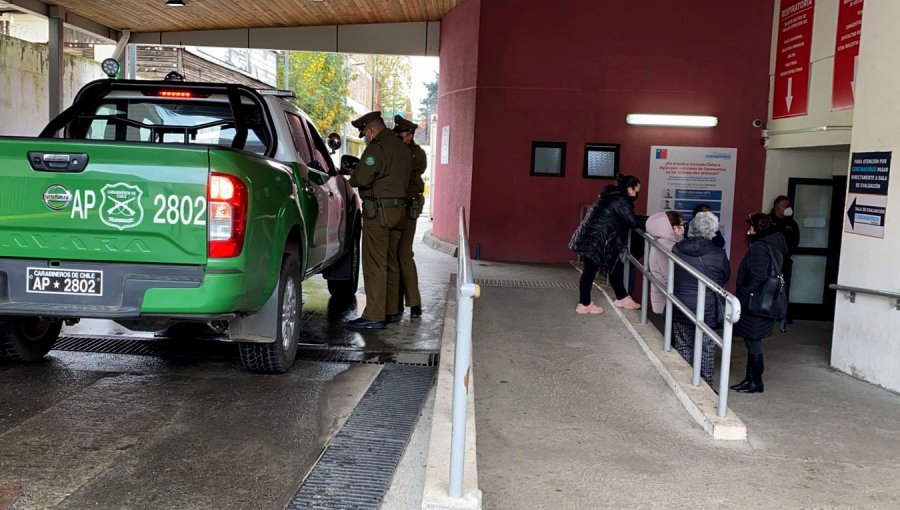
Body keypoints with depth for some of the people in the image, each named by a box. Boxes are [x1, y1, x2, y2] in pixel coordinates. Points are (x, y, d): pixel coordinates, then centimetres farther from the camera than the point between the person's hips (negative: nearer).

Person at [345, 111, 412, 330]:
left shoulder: (376, 148, -13)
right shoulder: (402, 148, 15)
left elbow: (361, 179, -20)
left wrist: (351, 178, 2)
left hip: (379, 211, -9)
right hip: (398, 208, 9)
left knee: (374, 264, -8)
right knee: (390, 263, 16)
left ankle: (374, 316, -8)